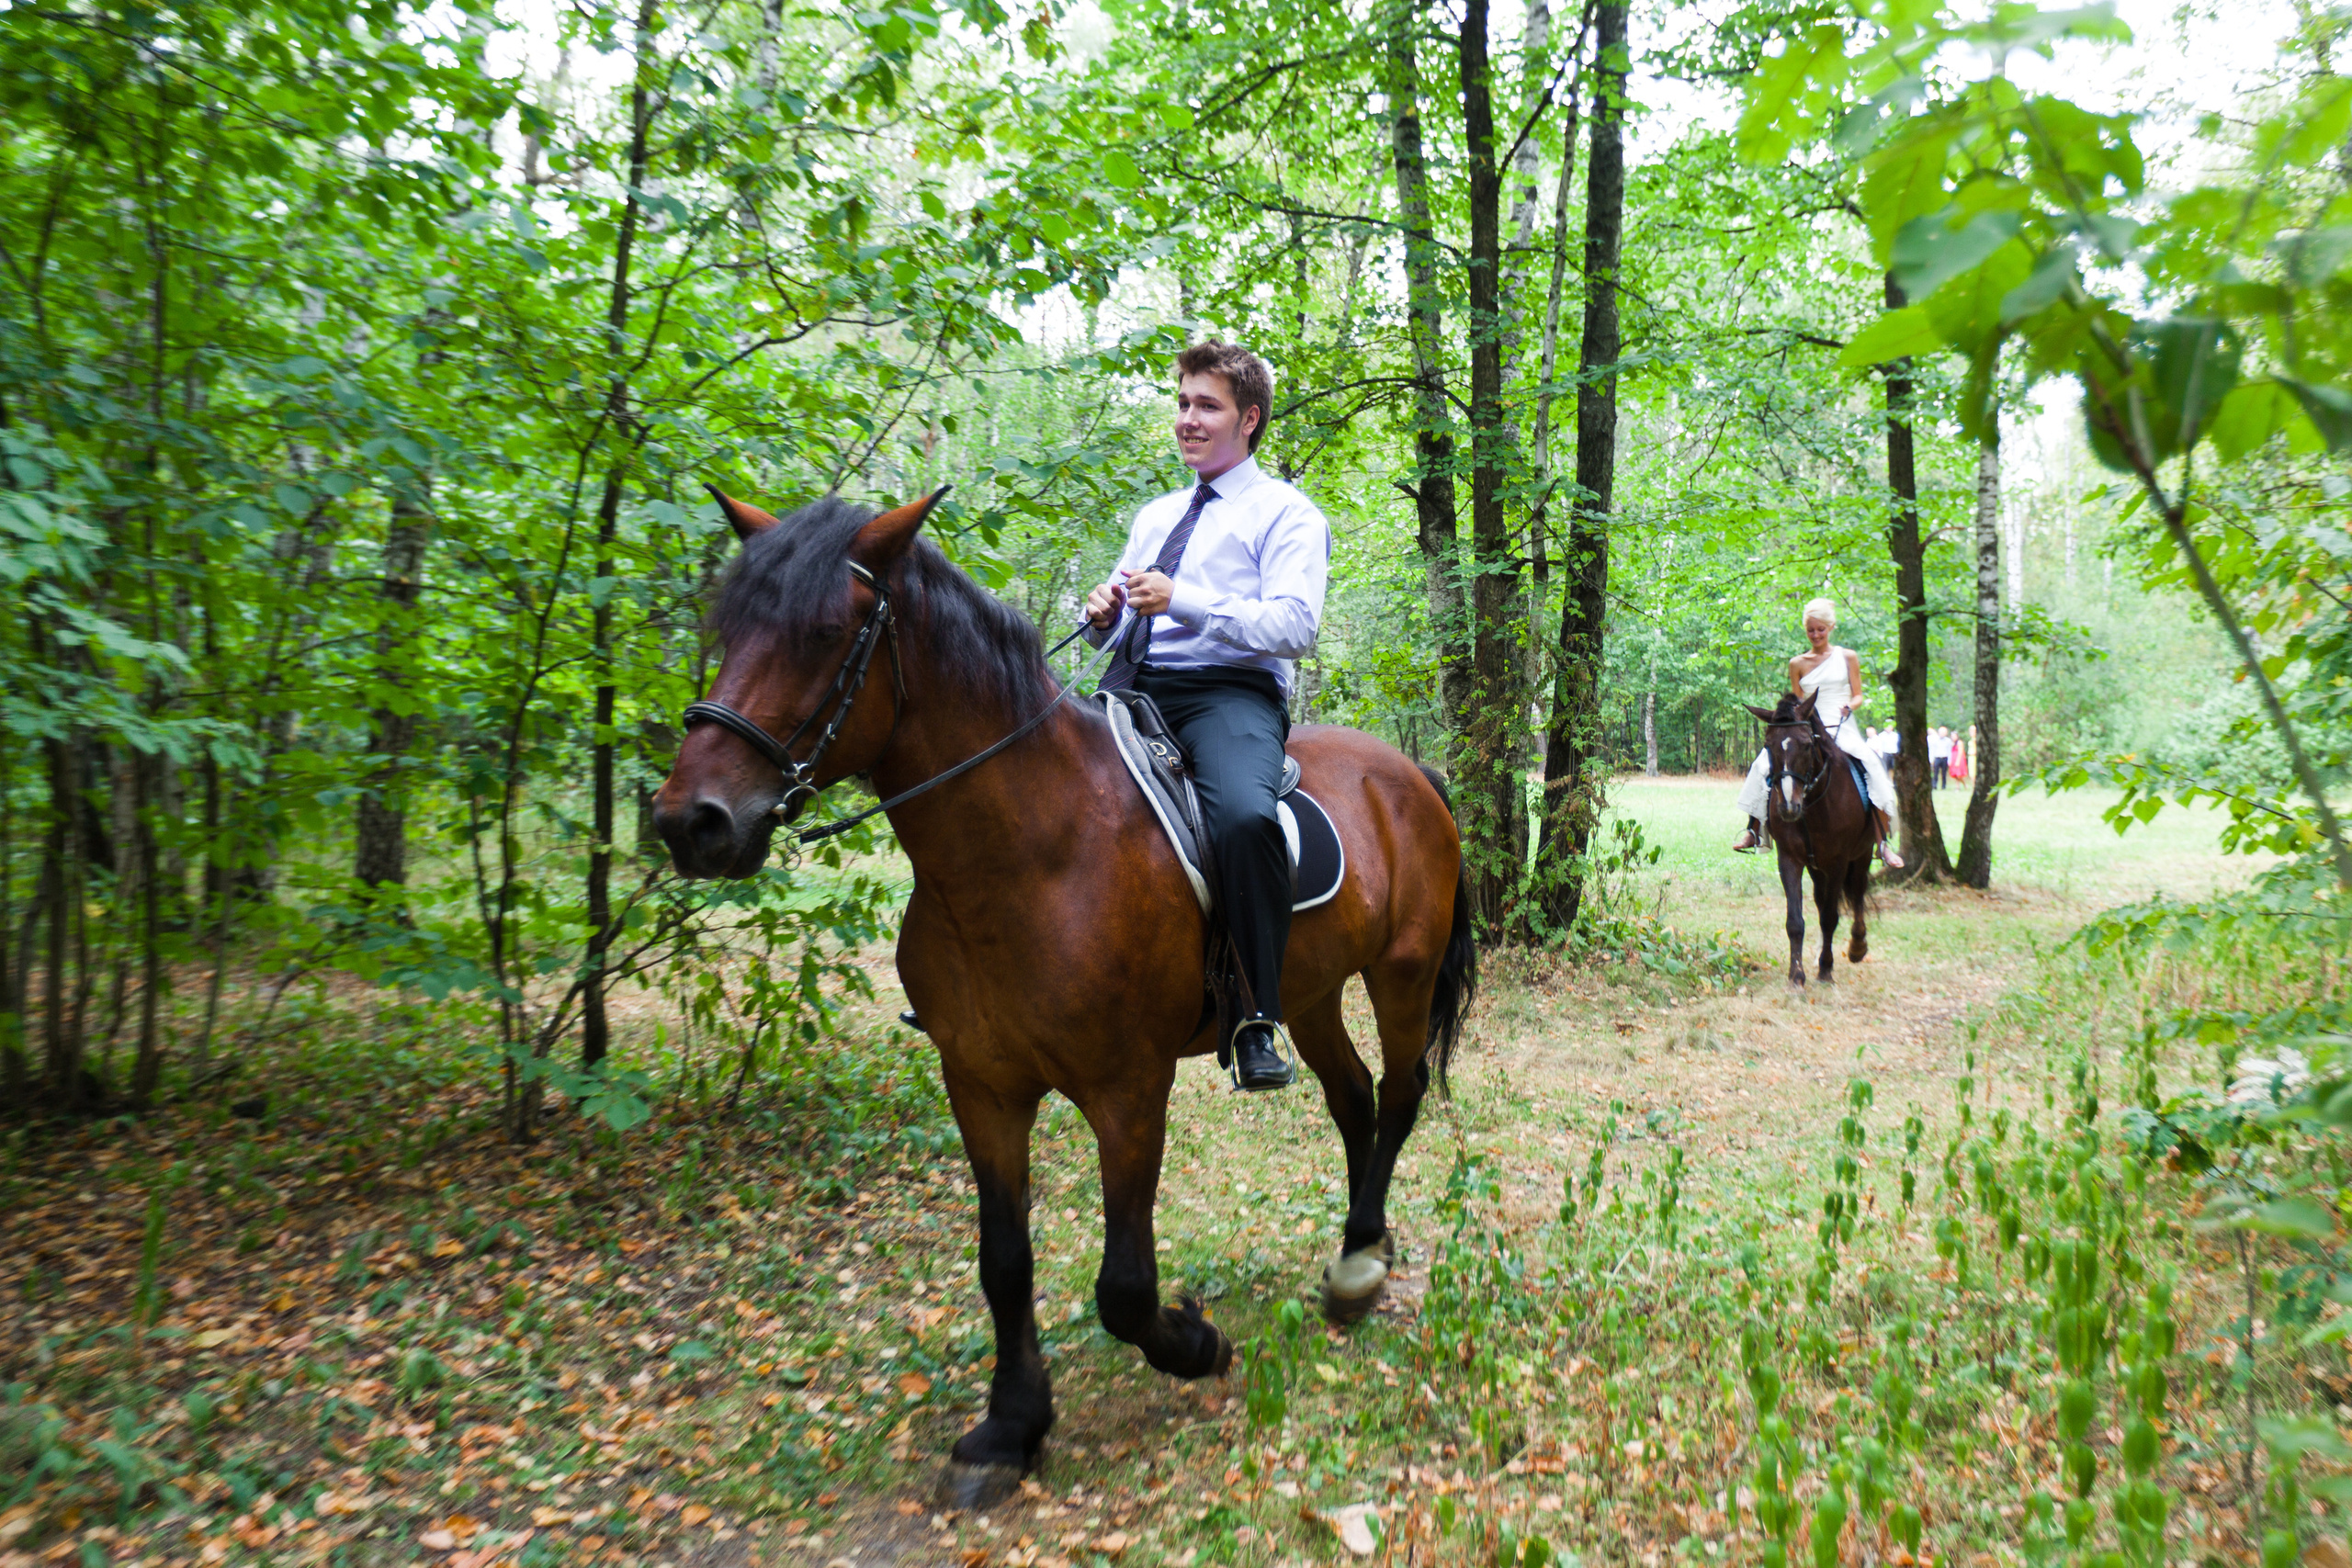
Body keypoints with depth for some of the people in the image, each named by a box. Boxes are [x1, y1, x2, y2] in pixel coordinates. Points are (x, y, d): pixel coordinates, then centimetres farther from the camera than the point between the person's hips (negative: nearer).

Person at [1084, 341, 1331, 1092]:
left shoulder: (1287, 514, 7)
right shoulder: (1155, 516, 28)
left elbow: (1295, 628, -9)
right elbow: (1115, 630, 29)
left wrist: (1183, 600, -17)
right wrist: (1103, 615, 4)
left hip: (1229, 690, -6)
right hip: (1132, 688, 7)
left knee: (1245, 814, -37)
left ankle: (1258, 1021, -26)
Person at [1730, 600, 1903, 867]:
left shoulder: (1847, 657, 7)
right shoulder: (1797, 664, 10)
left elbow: (1858, 696, 5)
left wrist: (1849, 707, -16)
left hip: (1843, 729, -2)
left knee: (1871, 763, -29)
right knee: (1766, 762, -20)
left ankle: (1883, 842, -25)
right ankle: (1753, 831, -11)